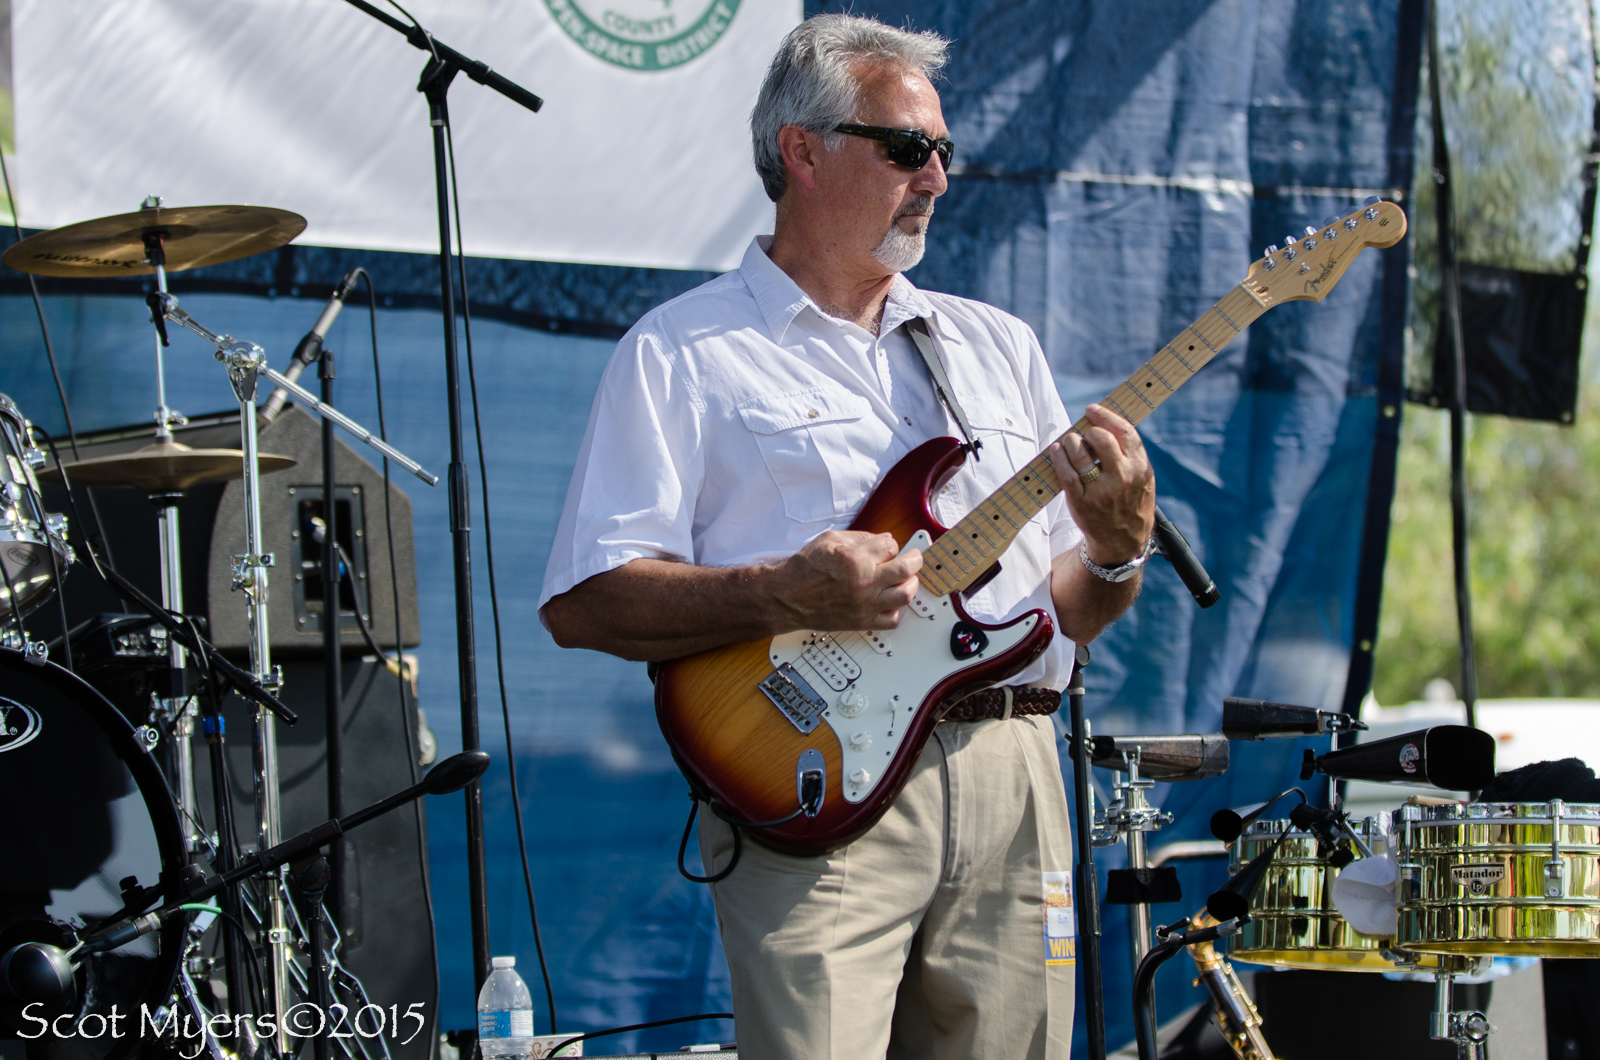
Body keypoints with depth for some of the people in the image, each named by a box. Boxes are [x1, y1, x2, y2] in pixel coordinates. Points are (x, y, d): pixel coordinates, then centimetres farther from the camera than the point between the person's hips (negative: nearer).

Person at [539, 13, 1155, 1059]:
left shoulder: (998, 344, 21)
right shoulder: (685, 354, 4)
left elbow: (1072, 613, 20)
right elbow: (580, 601, -6)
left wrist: (1117, 549, -3)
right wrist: (784, 597, -19)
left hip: (1011, 775, 5)